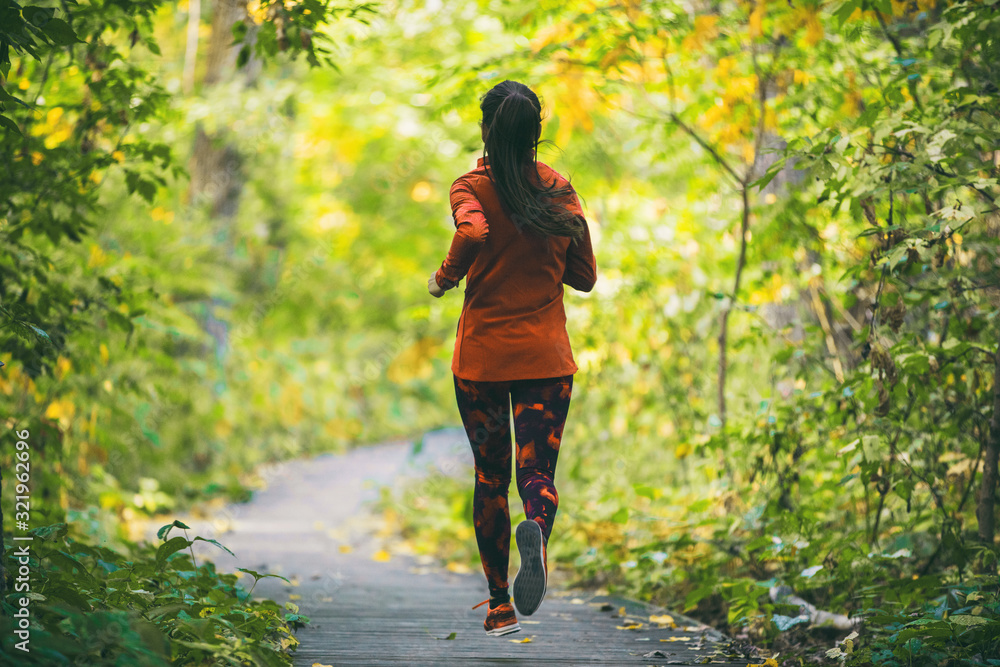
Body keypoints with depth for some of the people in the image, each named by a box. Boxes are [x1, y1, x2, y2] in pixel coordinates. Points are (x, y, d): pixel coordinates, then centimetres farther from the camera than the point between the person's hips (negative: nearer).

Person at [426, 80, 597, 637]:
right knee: (537, 471, -1)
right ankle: (538, 531, -37)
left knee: (491, 477, 12)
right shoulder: (560, 191, 3)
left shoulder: (472, 188, -6)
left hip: (482, 356, -1)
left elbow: (473, 233, -28)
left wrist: (446, 278, -10)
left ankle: (501, 605, 16)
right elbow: (584, 277, 8)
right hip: (546, 356, 1)